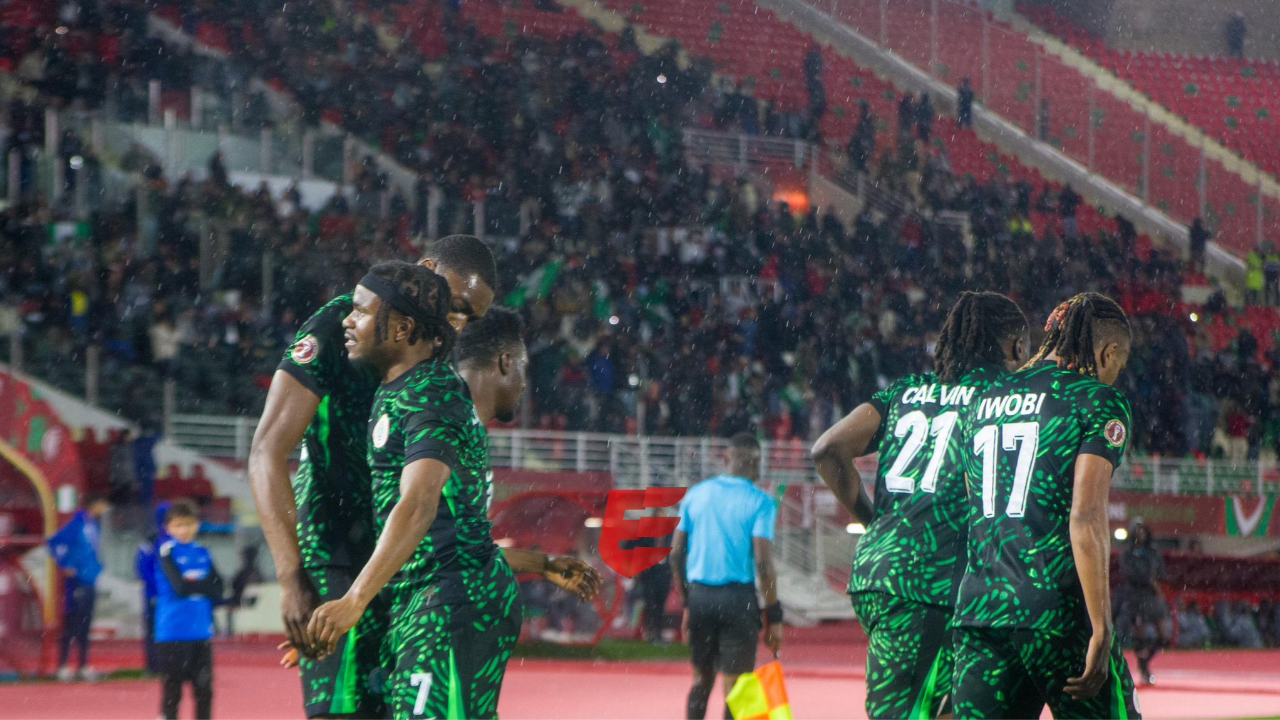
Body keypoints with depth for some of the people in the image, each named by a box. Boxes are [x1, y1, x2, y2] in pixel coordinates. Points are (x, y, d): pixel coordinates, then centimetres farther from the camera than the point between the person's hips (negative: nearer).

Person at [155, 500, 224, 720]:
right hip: (173, 633, -5)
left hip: (201, 630, 5)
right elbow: (179, 586, -16)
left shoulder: (202, 553, 11)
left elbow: (218, 590, 3)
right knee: (172, 688, -1)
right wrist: (203, 586, -6)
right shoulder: (167, 552, -4)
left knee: (204, 687, 6)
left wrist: (192, 585, -11)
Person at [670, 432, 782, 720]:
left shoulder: (696, 494, 7)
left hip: (699, 596, 4)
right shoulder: (760, 502, -5)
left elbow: (676, 553, 8)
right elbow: (763, 562, -11)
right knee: (735, 686, -1)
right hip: (737, 599, -4)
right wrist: (773, 616, -6)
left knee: (702, 678, 17)